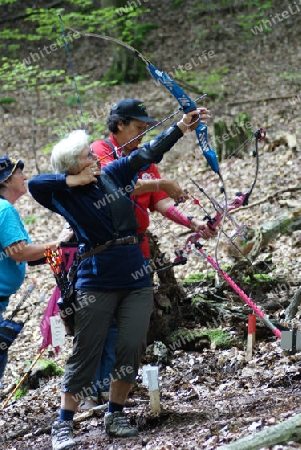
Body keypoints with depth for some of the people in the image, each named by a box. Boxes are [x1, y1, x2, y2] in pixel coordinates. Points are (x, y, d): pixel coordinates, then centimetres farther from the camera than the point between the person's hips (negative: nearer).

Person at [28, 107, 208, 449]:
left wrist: (181, 126, 9)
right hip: (97, 284, -5)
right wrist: (74, 180, -18)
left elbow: (148, 153, 11)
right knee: (85, 354, -3)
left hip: (136, 280, 5)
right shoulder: (68, 196, -7)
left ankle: (115, 416, 15)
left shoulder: (113, 174, 6)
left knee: (131, 349, -1)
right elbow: (35, 184, -24)